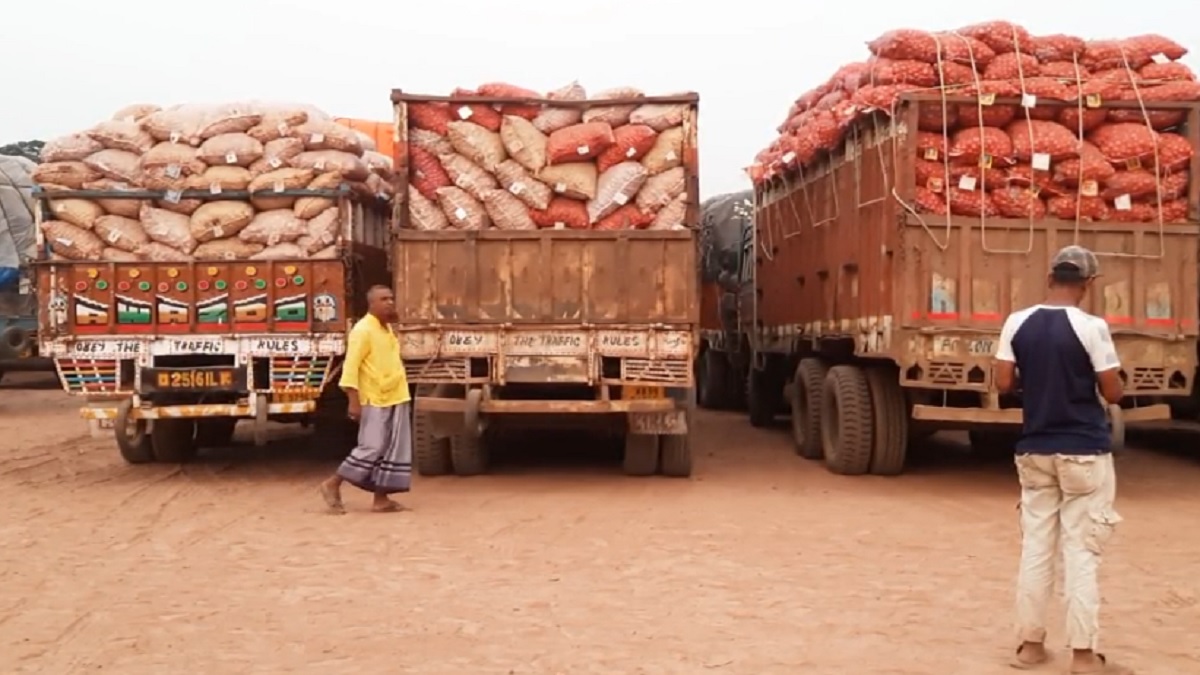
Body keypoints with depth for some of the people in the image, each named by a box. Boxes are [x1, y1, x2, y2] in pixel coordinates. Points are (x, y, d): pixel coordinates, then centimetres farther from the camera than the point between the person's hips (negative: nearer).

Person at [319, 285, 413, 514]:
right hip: (374, 401, -9)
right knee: (372, 448, -10)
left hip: (395, 399, 9)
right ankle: (332, 485, 4)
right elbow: (351, 366, -18)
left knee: (395, 449, 5)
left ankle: (381, 498, 9)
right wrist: (354, 401, -22)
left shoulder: (387, 329, 15)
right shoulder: (363, 330, -12)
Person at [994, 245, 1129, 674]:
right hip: (1084, 451, -4)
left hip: (1034, 450, 4)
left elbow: (1004, 384, 0)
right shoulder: (1092, 327, -13)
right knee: (1081, 552, 1)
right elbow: (1113, 393, -10)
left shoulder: (1016, 323, -1)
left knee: (1035, 548, 11)